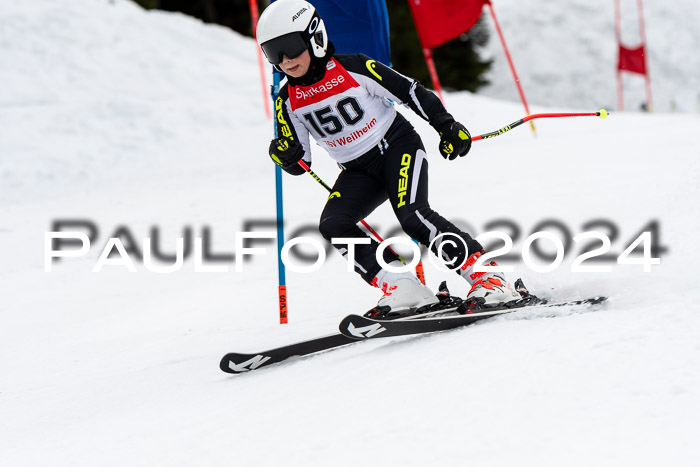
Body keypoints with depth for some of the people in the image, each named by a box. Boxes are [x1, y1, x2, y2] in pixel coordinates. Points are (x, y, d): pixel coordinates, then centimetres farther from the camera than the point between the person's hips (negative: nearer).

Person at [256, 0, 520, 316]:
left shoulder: (355, 69, -16)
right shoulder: (288, 101, -3)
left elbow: (411, 92, -8)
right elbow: (300, 163, 3)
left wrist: (447, 127, -8)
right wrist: (285, 156, -19)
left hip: (397, 146, -5)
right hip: (358, 171, 5)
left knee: (412, 215, -28)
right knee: (333, 226, -20)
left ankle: (488, 278, -21)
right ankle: (403, 289, -20)